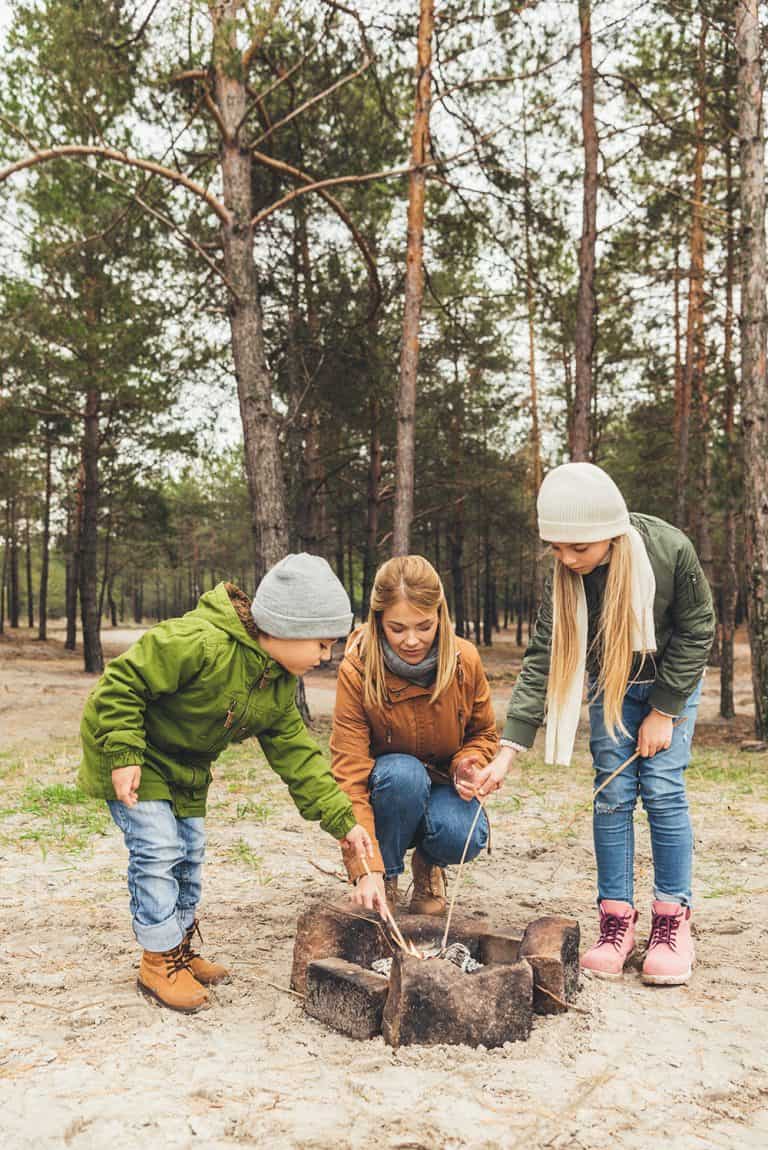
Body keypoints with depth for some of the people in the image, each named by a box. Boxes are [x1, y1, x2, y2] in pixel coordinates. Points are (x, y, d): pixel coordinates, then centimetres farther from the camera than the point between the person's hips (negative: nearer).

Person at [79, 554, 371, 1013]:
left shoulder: (280, 687, -7)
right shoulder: (200, 643, -35)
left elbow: (296, 754, -3)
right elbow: (122, 683, -31)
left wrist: (342, 819, -9)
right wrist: (123, 756, -31)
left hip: (185, 767, 8)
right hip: (135, 755, -8)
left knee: (190, 853, 12)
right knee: (158, 849, -11)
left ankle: (180, 949, 28)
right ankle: (159, 961, 4)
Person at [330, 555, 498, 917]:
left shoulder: (465, 660, -16)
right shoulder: (357, 671, -25)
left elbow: (484, 734, 4)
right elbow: (348, 774, -29)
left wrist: (469, 764, -21)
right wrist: (367, 870, -38)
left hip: (442, 789, 2)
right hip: (387, 789, -1)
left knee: (462, 837, -31)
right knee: (404, 772, -36)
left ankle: (428, 865, 8)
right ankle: (387, 879, -9)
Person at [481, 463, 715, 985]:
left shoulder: (670, 551, -31)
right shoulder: (565, 578, -25)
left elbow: (696, 630, -16)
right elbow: (542, 659, -23)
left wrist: (664, 711, -15)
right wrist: (509, 749, -30)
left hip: (672, 682, -2)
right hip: (610, 684, 2)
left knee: (663, 790, -8)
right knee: (612, 794, -3)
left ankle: (673, 920, 3)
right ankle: (616, 920, 6)